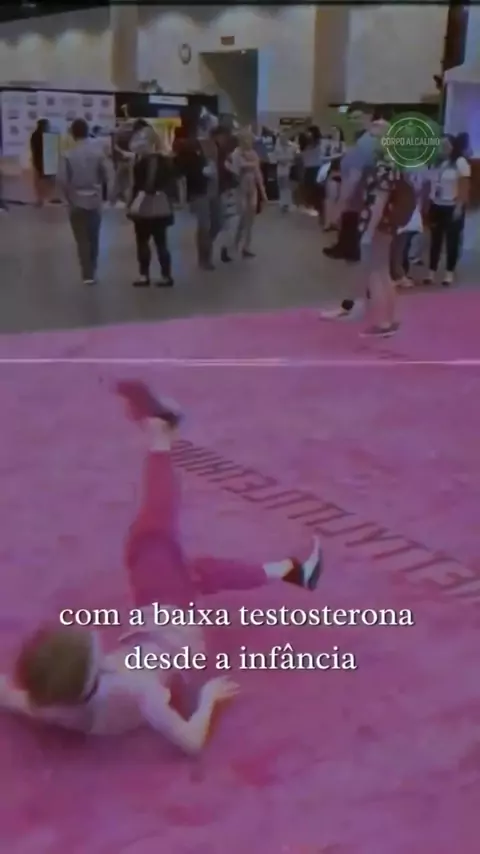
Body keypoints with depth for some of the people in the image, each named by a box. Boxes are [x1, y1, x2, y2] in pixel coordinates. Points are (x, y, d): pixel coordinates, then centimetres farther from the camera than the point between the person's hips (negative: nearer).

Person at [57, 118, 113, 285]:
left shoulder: (68, 155, -9)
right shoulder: (98, 152, -3)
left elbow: (61, 180, -12)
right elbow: (108, 176, -4)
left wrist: (69, 196, 0)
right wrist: (107, 194, 7)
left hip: (76, 202, -2)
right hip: (95, 201, 2)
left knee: (82, 239, 3)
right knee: (94, 238, 15)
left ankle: (88, 274, -1)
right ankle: (92, 270, 24)